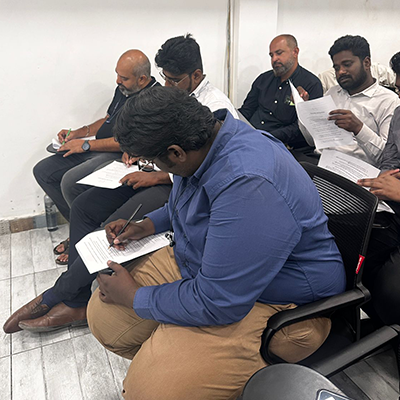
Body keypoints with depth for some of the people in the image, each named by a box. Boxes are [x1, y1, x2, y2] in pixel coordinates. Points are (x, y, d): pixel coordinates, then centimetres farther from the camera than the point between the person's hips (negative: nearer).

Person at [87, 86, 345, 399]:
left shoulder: (248, 186, -34)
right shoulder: (203, 139, -4)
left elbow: (217, 303, -28)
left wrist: (135, 297, -14)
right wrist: (148, 224, 4)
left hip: (273, 301, -8)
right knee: (103, 316, 1)